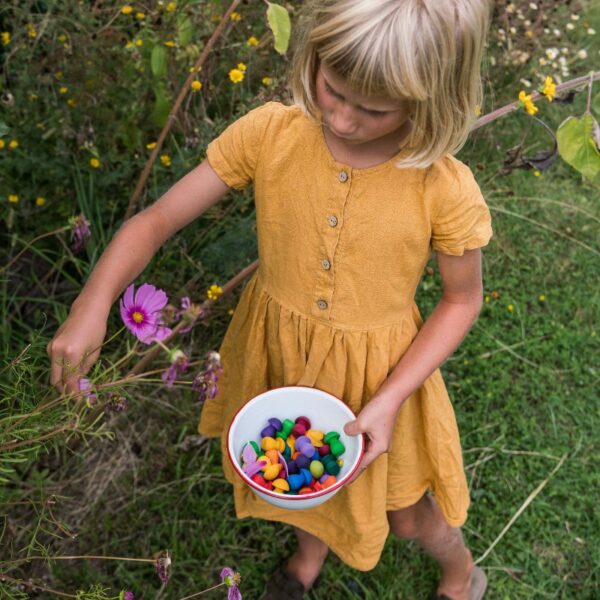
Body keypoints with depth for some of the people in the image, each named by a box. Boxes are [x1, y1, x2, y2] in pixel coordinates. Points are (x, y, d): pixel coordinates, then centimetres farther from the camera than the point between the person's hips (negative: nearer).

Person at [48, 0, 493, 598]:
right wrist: (91, 306, -34)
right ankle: (310, 549, 68)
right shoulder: (269, 134, -21)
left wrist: (391, 399, -19)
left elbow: (462, 299, -10)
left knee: (405, 515, 21)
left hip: (376, 370, -2)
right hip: (275, 352, 3)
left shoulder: (445, 191, -26)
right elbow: (155, 220, -18)